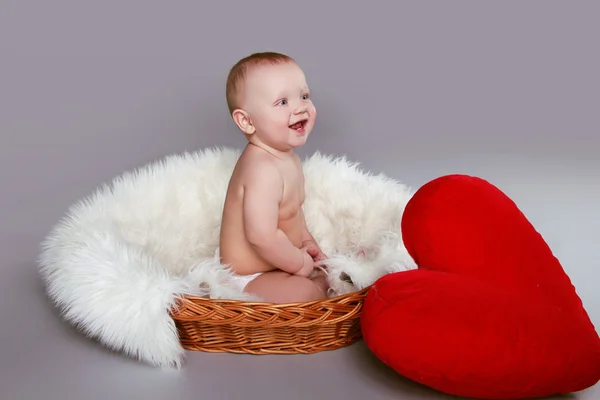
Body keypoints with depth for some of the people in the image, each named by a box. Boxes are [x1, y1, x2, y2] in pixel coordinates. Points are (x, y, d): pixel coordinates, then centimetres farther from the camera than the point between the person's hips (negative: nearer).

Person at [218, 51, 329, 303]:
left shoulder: (289, 158, 3)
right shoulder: (263, 169, -31)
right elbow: (262, 236, -36)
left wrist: (306, 241, 6)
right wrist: (300, 262, -20)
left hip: (273, 263, 10)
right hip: (246, 278, -10)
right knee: (304, 291, -28)